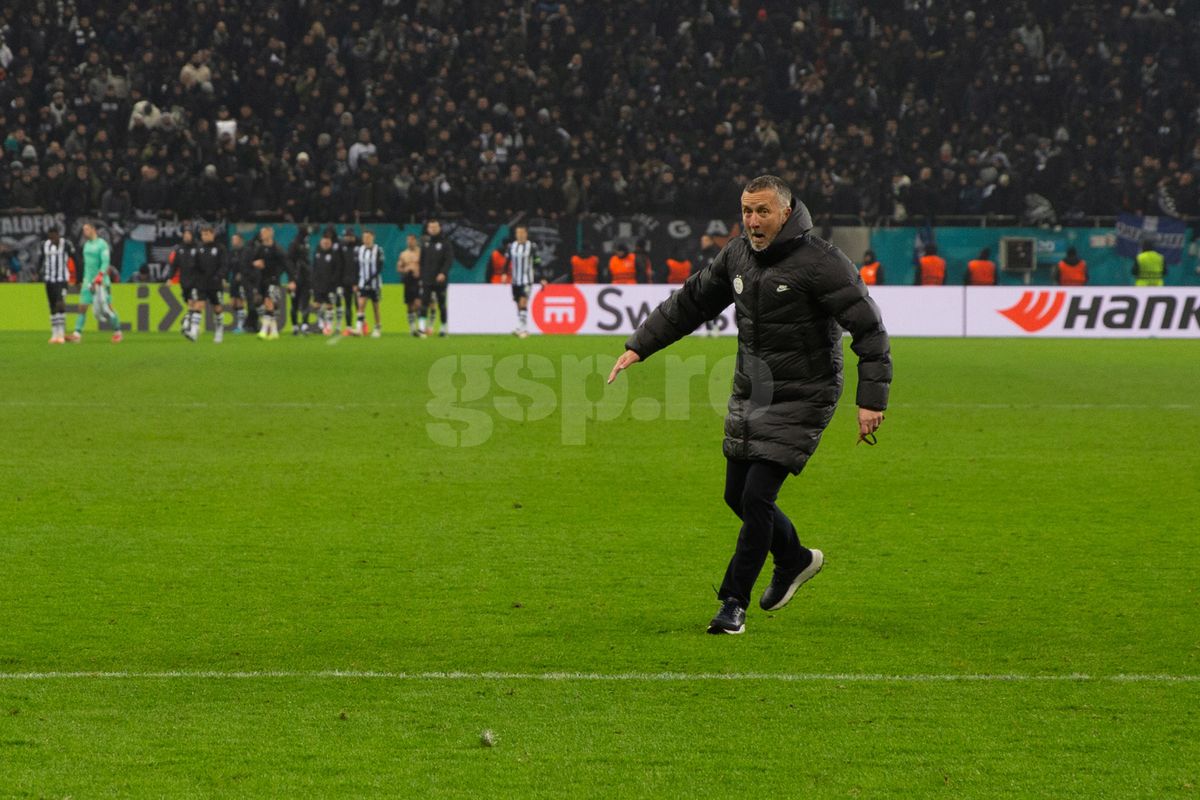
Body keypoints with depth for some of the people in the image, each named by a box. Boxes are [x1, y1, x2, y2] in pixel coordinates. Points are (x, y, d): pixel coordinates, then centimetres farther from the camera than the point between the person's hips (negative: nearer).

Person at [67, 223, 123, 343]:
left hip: (101, 282, -7)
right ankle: (77, 334, -4)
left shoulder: (102, 244, -10)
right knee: (82, 307, -2)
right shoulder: (87, 245, 14)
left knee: (107, 307, -1)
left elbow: (105, 262, -18)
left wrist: (100, 276, -30)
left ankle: (117, 332, 13)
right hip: (88, 281, 7)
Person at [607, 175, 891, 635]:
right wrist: (639, 346, 12)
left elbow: (868, 330, -19)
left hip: (800, 400, -7)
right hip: (749, 393, 7)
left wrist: (871, 399, -25)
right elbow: (692, 302, 17)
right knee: (737, 495, 13)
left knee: (756, 497, -13)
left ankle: (734, 604, -1)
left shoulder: (820, 263, -18)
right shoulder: (739, 255, 3)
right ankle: (795, 560, 39)